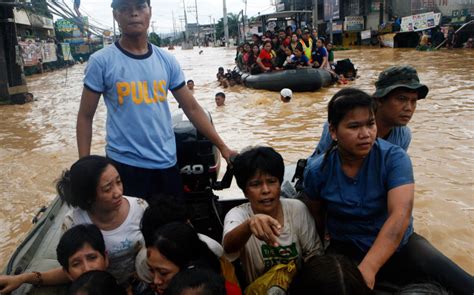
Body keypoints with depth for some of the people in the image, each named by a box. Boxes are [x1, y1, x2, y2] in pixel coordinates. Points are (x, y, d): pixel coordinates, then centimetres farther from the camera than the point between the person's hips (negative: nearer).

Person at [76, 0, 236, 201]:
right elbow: (85, 117, -1)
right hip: (124, 164, -3)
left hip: (166, 163, 4)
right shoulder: (101, 61, -6)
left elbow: (192, 108, 6)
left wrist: (222, 146, 1)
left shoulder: (166, 60, 3)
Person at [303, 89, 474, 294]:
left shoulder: (394, 158, -18)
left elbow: (401, 215, -30)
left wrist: (368, 269, -41)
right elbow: (316, 217, 6)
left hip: (398, 246, -1)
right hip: (346, 251, 1)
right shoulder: (317, 171, -11)